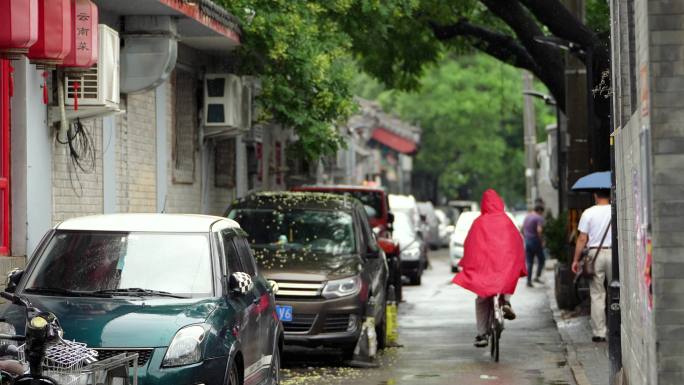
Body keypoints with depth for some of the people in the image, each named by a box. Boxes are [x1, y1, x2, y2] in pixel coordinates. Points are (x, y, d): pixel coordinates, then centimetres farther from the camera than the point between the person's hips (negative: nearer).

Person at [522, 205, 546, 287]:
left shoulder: (527, 217, 12)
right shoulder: (539, 218, -11)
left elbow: (522, 230, 18)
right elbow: (539, 231, -24)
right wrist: (542, 241, -14)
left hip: (527, 241, 6)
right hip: (535, 242, -6)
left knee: (529, 263, 9)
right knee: (541, 260, 11)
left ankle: (529, 281, 6)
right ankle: (537, 277, 2)